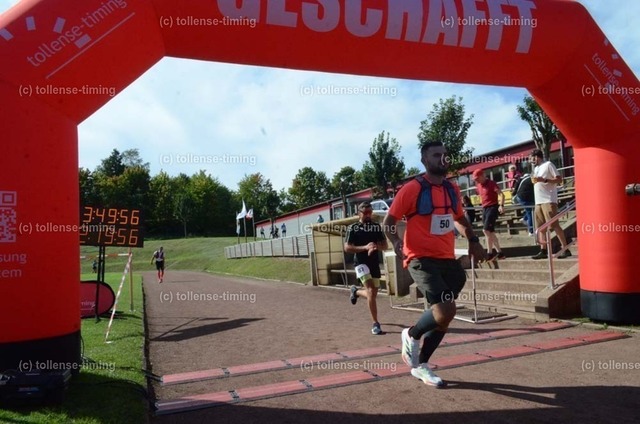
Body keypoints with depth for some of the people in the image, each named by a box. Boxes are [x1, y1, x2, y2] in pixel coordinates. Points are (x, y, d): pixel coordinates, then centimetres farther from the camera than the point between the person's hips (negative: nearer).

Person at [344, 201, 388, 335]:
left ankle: (356, 292, 47)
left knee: (373, 294, 13)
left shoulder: (377, 226, 7)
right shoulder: (353, 228, -5)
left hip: (375, 263, 5)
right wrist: (365, 247, -22)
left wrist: (375, 247, -17)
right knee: (371, 291, -20)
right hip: (361, 263, -5)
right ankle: (375, 323, -10)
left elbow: (385, 245, 6)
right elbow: (347, 248, -10)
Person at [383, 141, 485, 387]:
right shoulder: (413, 189, -10)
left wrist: (473, 241, 10)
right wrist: (395, 242, -26)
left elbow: (459, 218, 26)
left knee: (443, 315, 11)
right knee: (445, 311, -22)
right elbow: (388, 222, -7)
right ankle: (411, 335, 10)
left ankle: (421, 366, 30)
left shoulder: (452, 189, 10)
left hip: (447, 259, 7)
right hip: (422, 259, -7)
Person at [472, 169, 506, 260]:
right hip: (484, 208, 8)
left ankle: (490, 253, -12)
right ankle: (499, 252, 15)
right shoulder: (478, 186, 12)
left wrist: (501, 205, -32)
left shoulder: (491, 183, -10)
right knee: (490, 232, 8)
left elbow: (501, 194, -19)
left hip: (493, 207, -8)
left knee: (486, 230, -17)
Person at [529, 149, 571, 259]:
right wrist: (534, 181, 8)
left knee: (555, 225, -9)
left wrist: (544, 180, -18)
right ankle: (543, 251, 8)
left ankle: (565, 249, -5)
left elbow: (559, 180, -9)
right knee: (540, 227, 6)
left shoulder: (548, 165, -3)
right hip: (538, 202, 8)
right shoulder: (536, 168, 21)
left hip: (549, 200, -8)